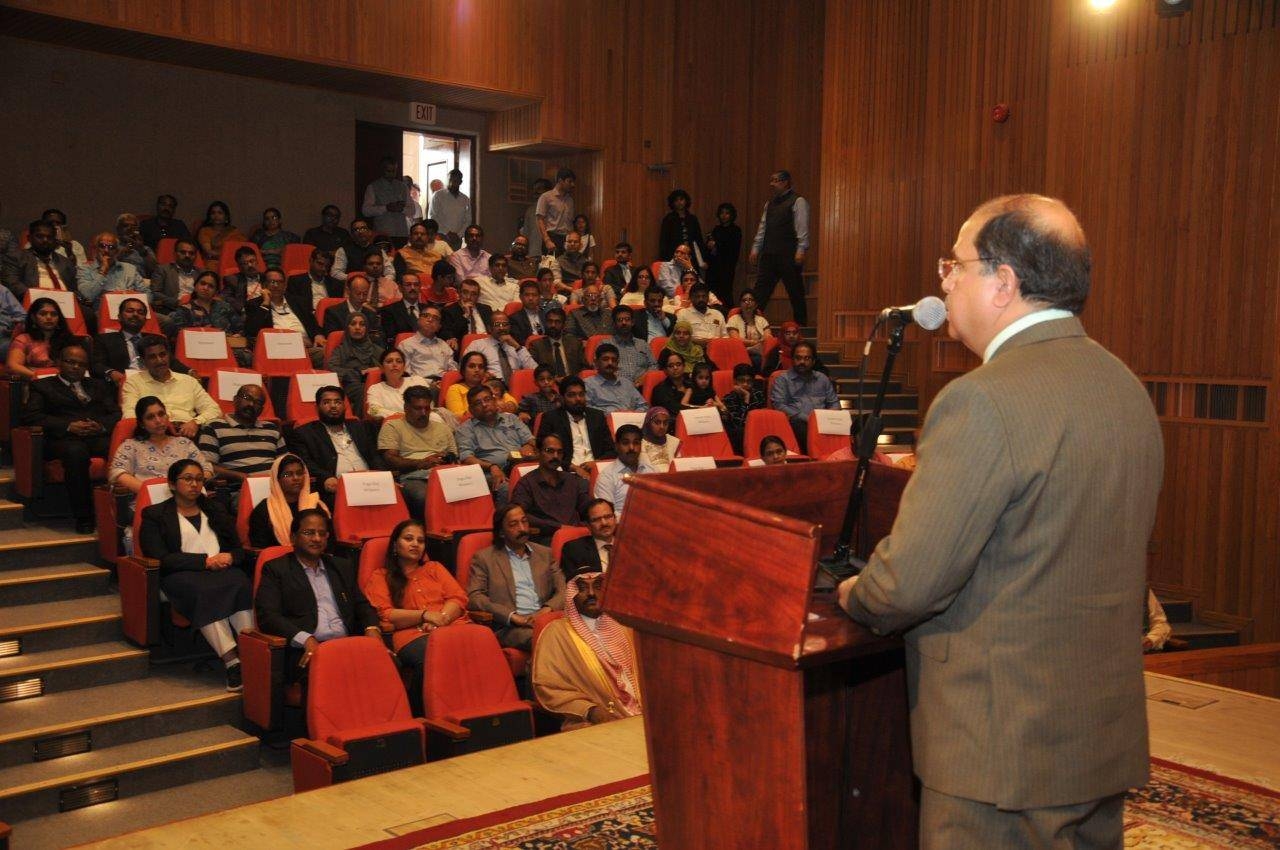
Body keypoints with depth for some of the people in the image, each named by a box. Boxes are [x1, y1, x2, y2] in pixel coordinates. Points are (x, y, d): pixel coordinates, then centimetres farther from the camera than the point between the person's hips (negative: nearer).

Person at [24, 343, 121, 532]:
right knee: (76, 452, -40)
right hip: (65, 439, -2)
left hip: (99, 437, 2)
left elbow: (116, 413, 19)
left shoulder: (98, 385, 31)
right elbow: (31, 415, 4)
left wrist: (102, 425, -6)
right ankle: (83, 517, -31)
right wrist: (68, 425, -10)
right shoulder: (42, 386, 21)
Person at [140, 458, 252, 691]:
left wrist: (229, 557, -5)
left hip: (222, 568, 3)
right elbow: (160, 558, -3)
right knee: (204, 591, -38)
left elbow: (238, 549, 21)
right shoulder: (154, 515, 12)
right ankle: (232, 662, -47)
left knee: (241, 584, -34)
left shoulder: (215, 510, 26)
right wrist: (205, 560, -12)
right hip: (181, 575, -3)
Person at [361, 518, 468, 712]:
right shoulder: (380, 576, 20)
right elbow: (384, 615, 5)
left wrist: (442, 617, -5)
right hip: (412, 635, -3)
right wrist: (425, 615, -8)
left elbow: (459, 598, 18)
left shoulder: (434, 568, 31)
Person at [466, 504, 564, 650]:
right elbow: (474, 598, 1)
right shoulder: (484, 558, 13)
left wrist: (547, 609, -8)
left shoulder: (545, 554, 24)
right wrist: (513, 616, -12)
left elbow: (563, 590, 16)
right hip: (509, 628, -4)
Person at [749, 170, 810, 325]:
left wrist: (801, 251, -18)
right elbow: (762, 228, 20)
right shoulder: (770, 204, 19)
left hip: (788, 254, -6)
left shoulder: (798, 202, -2)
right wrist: (755, 249, 12)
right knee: (760, 291, 0)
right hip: (769, 254, 6)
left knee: (796, 294, 1)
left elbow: (802, 229, -10)